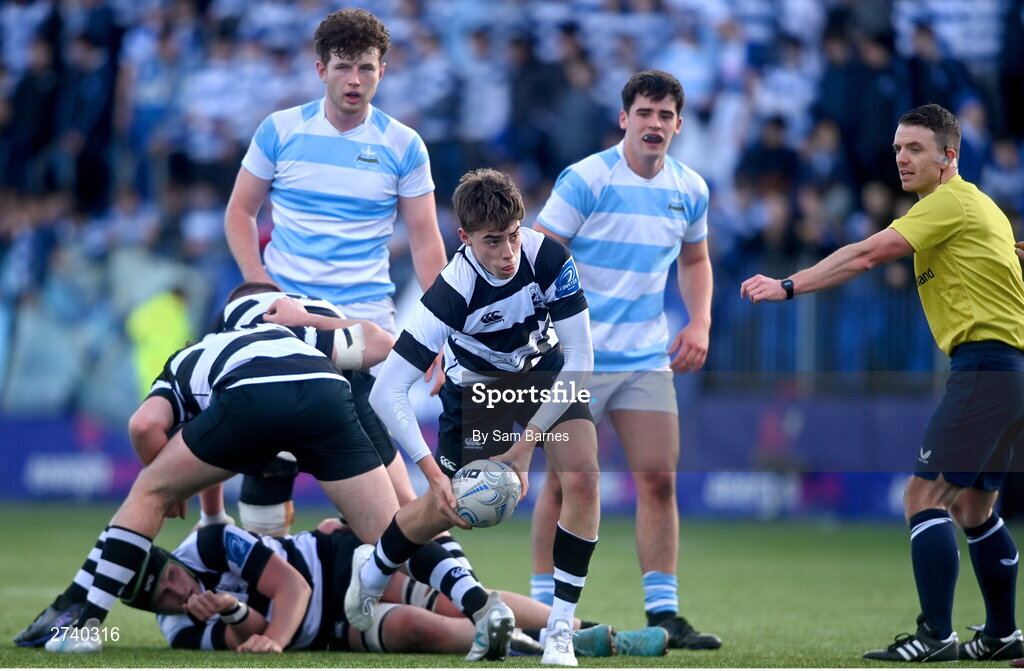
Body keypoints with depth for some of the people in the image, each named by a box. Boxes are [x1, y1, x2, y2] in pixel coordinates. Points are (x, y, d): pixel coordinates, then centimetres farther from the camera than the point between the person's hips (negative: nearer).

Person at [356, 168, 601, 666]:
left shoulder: (548, 257, -31)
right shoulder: (452, 292, -36)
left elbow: (579, 358, -24)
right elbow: (386, 392, -36)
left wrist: (527, 443, -26)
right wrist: (433, 472, -42)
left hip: (545, 370, 2)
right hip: (475, 384, -2)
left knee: (583, 478, -19)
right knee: (448, 509, 1)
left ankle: (560, 626, -9)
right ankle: (369, 574, 34)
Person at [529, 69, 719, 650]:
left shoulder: (691, 189, 7)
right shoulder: (587, 179, -10)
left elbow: (695, 261, 22)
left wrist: (699, 323, 8)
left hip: (649, 359, 5)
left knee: (659, 480, -1)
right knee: (566, 482, -1)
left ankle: (664, 613, 3)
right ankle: (544, 609, 8)